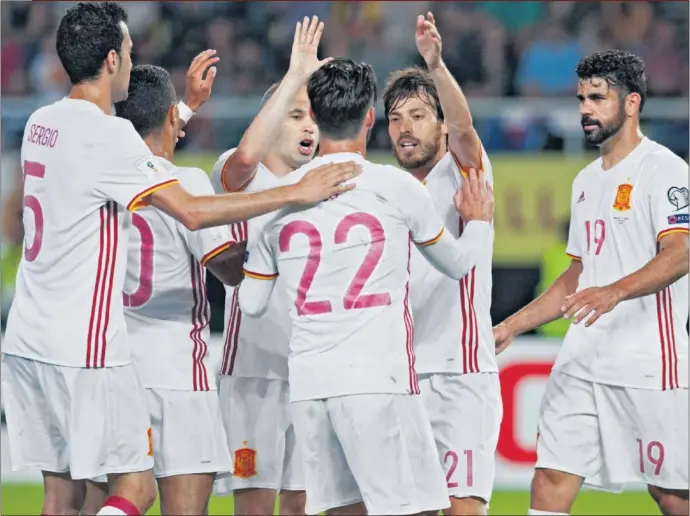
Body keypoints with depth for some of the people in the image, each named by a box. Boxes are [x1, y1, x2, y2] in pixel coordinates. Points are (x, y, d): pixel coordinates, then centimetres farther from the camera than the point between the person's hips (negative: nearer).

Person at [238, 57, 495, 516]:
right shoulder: (395, 187, -1)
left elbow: (251, 304, 17)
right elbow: (457, 264, 15)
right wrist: (480, 224, 36)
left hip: (307, 383, 5)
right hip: (377, 379, -5)